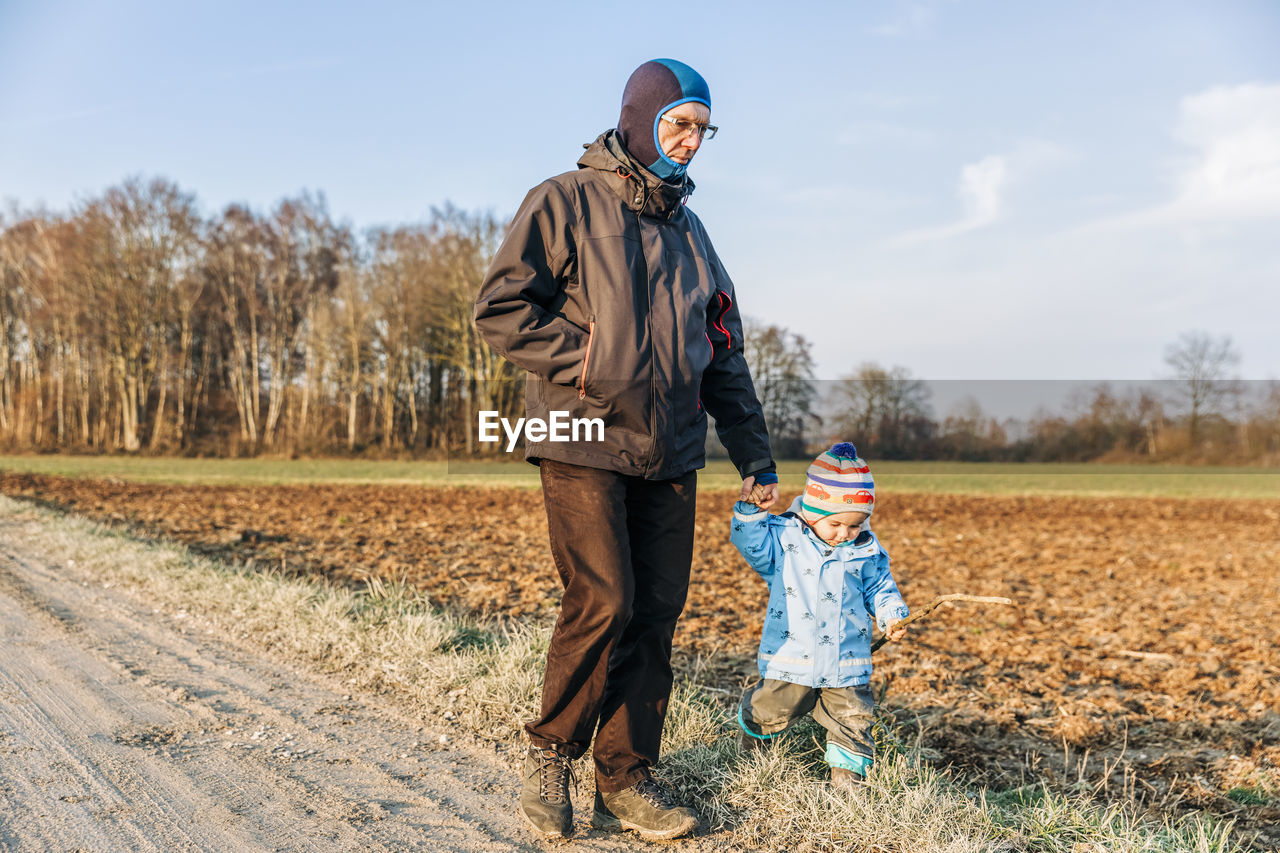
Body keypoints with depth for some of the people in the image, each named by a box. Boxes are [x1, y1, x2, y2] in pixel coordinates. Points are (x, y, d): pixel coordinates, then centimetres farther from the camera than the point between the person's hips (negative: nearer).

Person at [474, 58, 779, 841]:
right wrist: (586, 362, -14)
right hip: (585, 444, -6)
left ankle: (627, 779, 15)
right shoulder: (565, 202, 0)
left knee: (657, 615, 3)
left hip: (670, 455, 6)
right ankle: (551, 752, 10)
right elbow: (502, 307, -6)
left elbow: (724, 352, 20)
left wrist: (755, 455, 16)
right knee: (603, 603, -14)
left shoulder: (689, 231, 19)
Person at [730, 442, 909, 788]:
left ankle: (848, 773, 24)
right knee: (770, 712, 9)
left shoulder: (867, 551, 3)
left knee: (853, 719, 3)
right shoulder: (784, 538, -4)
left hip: (845, 664, 2)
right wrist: (750, 508, -27)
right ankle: (752, 734, 41)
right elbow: (750, 541, -14)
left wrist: (892, 617, -5)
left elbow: (880, 590, 11)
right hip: (791, 658, -2)